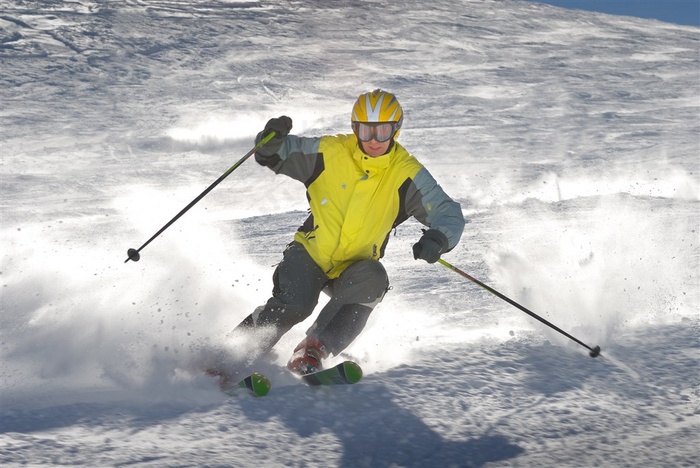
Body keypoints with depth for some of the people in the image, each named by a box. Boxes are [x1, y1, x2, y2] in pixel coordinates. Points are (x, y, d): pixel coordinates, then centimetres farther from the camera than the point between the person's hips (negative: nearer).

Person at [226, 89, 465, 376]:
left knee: (372, 281, -31)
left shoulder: (407, 174, -7)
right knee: (293, 305, -26)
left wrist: (436, 240, -28)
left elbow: (449, 214, -6)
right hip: (309, 255, -1)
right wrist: (272, 140, -23)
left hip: (355, 267, 1)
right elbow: (274, 156, 1)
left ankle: (314, 349, -23)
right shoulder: (330, 152, -8)